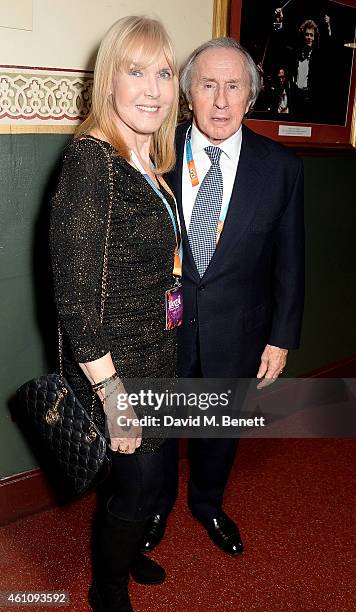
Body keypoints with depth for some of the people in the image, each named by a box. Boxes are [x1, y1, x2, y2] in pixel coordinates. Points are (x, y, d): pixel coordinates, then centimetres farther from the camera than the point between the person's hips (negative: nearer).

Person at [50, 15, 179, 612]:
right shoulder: (91, 160, -21)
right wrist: (113, 394, -21)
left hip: (157, 359, 8)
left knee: (144, 472, 24)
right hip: (113, 367, -8)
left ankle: (124, 551, 52)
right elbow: (75, 294, -24)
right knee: (137, 479, 10)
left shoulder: (151, 166, 5)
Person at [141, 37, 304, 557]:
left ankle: (208, 504, 51)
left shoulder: (281, 167, -8)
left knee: (222, 427, 21)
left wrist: (282, 338, -2)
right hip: (159, 330, 0)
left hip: (235, 334, 1)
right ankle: (157, 506, 49)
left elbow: (289, 261, -2)